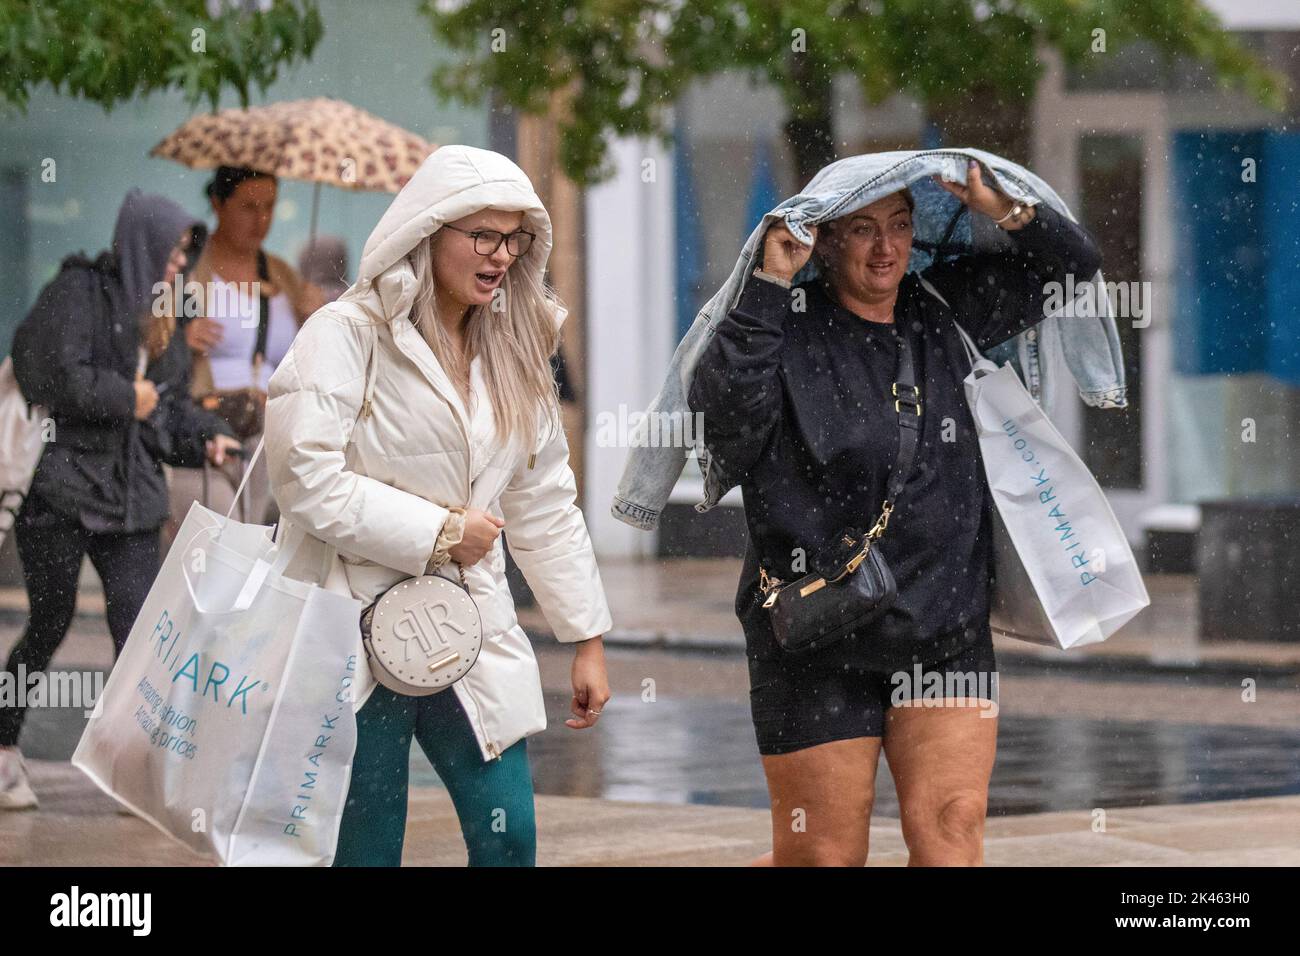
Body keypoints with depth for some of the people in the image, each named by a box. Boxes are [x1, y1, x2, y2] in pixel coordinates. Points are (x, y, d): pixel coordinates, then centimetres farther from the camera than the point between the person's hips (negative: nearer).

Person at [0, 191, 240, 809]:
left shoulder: (157, 317, 16)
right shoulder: (77, 293, -7)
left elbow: (170, 404, 19)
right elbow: (58, 375, -18)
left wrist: (205, 436, 1)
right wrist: (126, 398, -10)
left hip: (128, 489, 6)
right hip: (59, 484, -6)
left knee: (139, 626, -4)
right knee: (50, 623, 0)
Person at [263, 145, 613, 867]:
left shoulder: (512, 353, 13)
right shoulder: (346, 336, -8)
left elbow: (545, 505, 16)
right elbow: (308, 484, -18)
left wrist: (588, 638, 14)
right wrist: (440, 531, -12)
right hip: (356, 633, -6)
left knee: (509, 838, -1)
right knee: (364, 847, -2)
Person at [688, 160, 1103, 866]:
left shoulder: (944, 312, 9)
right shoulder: (789, 329, -6)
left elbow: (1073, 265, 17)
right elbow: (722, 408, -25)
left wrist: (1005, 212, -2)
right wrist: (768, 285, -23)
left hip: (948, 639, 4)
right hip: (818, 653, -4)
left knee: (951, 835, -8)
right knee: (824, 858, 1)